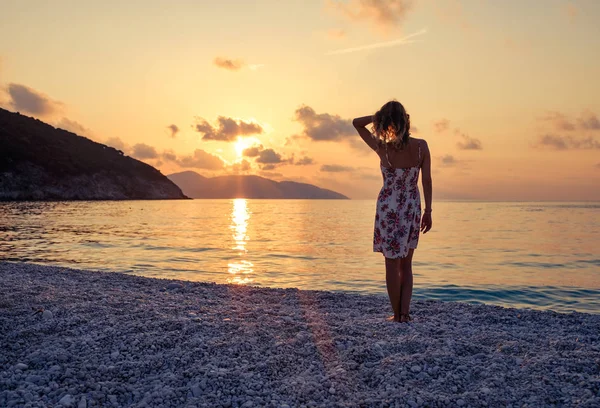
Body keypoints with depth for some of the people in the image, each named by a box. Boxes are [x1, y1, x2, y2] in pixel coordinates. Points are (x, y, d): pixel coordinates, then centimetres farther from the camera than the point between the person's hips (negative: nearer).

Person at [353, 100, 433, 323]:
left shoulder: (383, 148, -13)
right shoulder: (421, 146, -7)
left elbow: (357, 123, -2)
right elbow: (427, 181, -5)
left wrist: (379, 116, -7)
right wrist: (428, 211, 2)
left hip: (388, 208, -3)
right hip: (412, 208, 3)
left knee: (392, 265, 8)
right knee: (406, 264, 17)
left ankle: (397, 315, 16)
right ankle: (405, 312, 12)